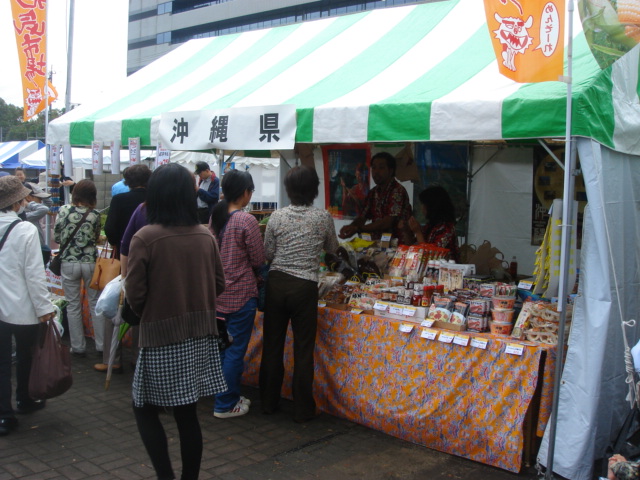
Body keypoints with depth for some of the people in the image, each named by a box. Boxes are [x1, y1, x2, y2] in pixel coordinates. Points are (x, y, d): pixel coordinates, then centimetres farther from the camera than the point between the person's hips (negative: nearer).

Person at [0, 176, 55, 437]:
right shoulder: (26, 230, -16)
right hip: (22, 308, -4)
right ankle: (24, 400, 35)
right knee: (26, 356, 17)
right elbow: (34, 273, -17)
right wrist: (44, 307, -11)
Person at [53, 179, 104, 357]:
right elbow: (97, 239, 2)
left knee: (73, 306, 9)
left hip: (69, 262, 0)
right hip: (90, 262, 0)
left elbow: (56, 237, 0)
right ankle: (101, 345, 15)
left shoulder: (64, 210, -6)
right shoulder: (95, 214, -6)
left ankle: (78, 347, 14)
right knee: (96, 304, 11)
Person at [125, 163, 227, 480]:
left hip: (161, 338, -4)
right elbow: (218, 285, 7)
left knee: (145, 409, 13)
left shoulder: (145, 238, -14)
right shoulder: (205, 237, -1)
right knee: (187, 414, 14)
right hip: (200, 337, 4)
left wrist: (147, 314, 10)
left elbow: (134, 295, -10)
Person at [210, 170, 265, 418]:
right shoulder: (246, 220, -17)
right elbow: (259, 260, -10)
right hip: (240, 293, -7)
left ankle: (229, 396, 30)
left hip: (217, 292, 7)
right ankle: (225, 405, 12)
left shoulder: (215, 216, 3)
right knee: (235, 351, 4)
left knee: (222, 348, 18)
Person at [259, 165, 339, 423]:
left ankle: (268, 401, 26)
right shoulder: (323, 218, -5)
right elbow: (332, 248, 12)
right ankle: (302, 409, 14)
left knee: (272, 344, 13)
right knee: (303, 349, 6)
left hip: (276, 283, 2)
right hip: (304, 286, -2)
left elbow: (267, 254, 4)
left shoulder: (277, 217, -3)